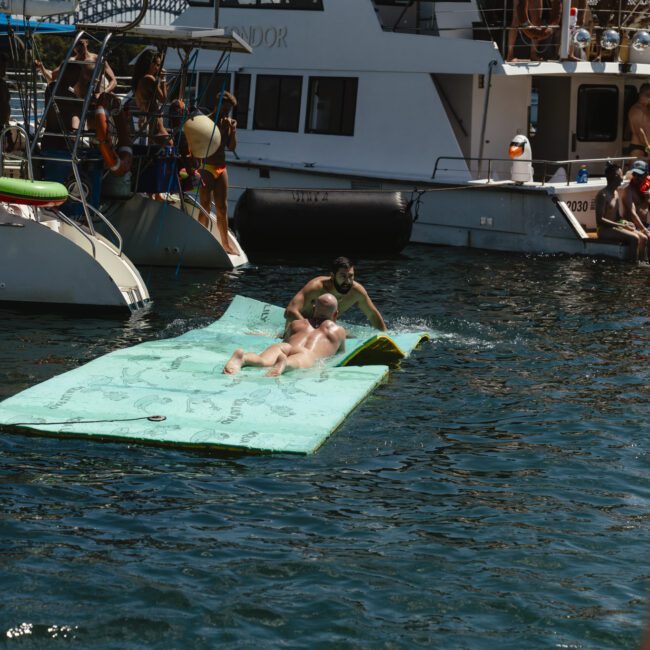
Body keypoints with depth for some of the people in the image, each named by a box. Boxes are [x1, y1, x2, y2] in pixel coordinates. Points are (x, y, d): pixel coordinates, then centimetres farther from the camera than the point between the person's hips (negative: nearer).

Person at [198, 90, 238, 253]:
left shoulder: (227, 123, 10)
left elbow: (232, 147, 8)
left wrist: (233, 130, -2)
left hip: (221, 169, 6)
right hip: (206, 168, -6)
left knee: (222, 208, 10)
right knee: (205, 207, -6)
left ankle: (226, 243, 15)